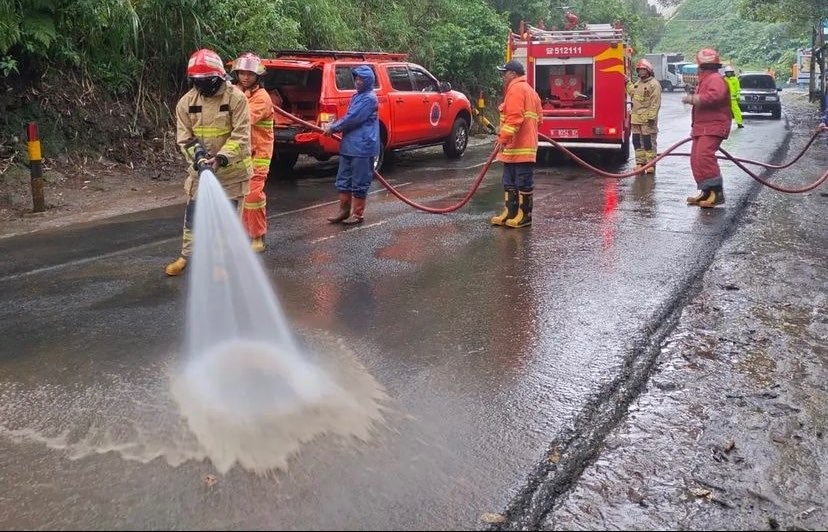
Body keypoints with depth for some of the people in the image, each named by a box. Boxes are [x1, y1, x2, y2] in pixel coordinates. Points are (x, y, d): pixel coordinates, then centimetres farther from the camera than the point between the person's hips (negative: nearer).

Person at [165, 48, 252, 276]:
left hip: (232, 169, -4)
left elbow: (241, 136, -19)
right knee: (192, 213, 12)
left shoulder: (236, 98, -15)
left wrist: (221, 158, -30)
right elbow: (184, 137, -2)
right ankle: (187, 255, 28)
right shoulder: (186, 102, -2)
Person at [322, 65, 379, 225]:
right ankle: (344, 211, 21)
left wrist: (333, 128, -7)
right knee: (343, 180, 12)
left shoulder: (369, 98, -12)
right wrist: (333, 125, 8)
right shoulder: (357, 96, 17)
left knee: (359, 183, 0)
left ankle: (358, 214, 9)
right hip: (349, 145, 9)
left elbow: (352, 119, -16)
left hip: (362, 147, -9)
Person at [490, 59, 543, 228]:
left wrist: (504, 137, -25)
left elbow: (514, 117, -23)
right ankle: (510, 213, 16)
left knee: (523, 183, -4)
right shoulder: (527, 90, 22)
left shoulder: (516, 89, -11)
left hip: (520, 147, -11)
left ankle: (524, 215, 0)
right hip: (515, 147, 11)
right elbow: (538, 115, 25)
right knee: (510, 183, 12)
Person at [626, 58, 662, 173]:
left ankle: (650, 164, -1)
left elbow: (655, 103, -15)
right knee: (637, 141, 10)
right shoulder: (637, 83, 18)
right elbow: (633, 93, 35)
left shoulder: (654, 84, -9)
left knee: (649, 142, -5)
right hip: (636, 118, 8)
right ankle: (640, 163, 18)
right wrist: (628, 83, 28)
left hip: (647, 119, -8)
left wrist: (651, 116, -21)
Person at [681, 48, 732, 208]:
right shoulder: (705, 80, 24)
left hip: (713, 127, -11)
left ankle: (717, 192, -24)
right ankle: (706, 192, 13)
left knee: (704, 155, -24)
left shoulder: (716, 79, -10)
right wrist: (694, 127, 31)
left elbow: (715, 96, -31)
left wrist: (692, 98, -22)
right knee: (696, 158, 7)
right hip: (702, 128, 11)